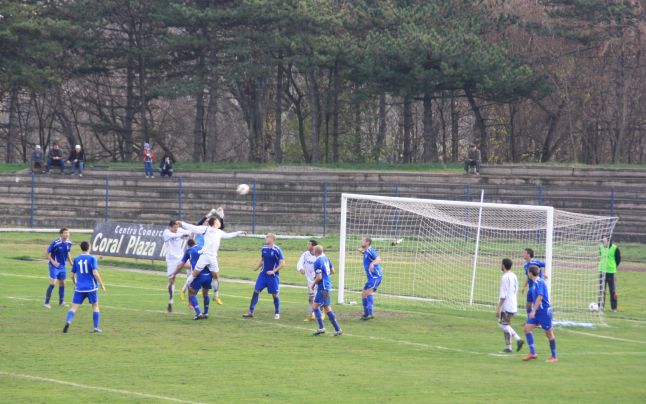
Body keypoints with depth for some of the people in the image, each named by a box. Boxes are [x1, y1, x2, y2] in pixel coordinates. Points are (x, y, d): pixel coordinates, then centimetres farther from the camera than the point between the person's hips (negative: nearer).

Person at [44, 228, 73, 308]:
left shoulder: (69, 243, 0)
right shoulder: (55, 243, -19)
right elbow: (48, 253, -13)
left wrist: (71, 263, 10)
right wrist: (53, 262, -23)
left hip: (62, 266, 7)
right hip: (54, 266, -7)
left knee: (62, 283, 13)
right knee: (53, 283, -12)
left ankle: (61, 302, 26)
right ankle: (46, 303, -5)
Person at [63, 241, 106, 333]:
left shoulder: (76, 259, 6)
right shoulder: (92, 258, -5)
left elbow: (72, 275, 10)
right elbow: (95, 273, -15)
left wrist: (75, 284, 28)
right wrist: (101, 284, -5)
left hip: (79, 288, 2)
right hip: (91, 287, -2)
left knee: (74, 307, 0)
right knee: (95, 306, 15)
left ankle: (68, 321, -26)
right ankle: (96, 327, 14)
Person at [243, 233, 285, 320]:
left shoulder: (277, 250, -13)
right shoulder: (264, 248, 5)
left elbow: (282, 263, -13)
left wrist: (273, 271, -20)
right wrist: (257, 267, 3)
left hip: (273, 276, -5)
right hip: (263, 274, 5)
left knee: (274, 294, 3)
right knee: (256, 291, -3)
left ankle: (277, 313, 19)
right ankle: (250, 312, 0)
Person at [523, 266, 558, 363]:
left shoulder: (540, 282, -16)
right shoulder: (534, 283, 13)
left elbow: (540, 297, -23)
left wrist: (534, 311, -25)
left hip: (544, 311, -9)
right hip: (537, 311, 9)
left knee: (549, 333, 0)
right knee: (526, 328, -1)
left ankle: (554, 357, 9)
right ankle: (532, 353, -2)